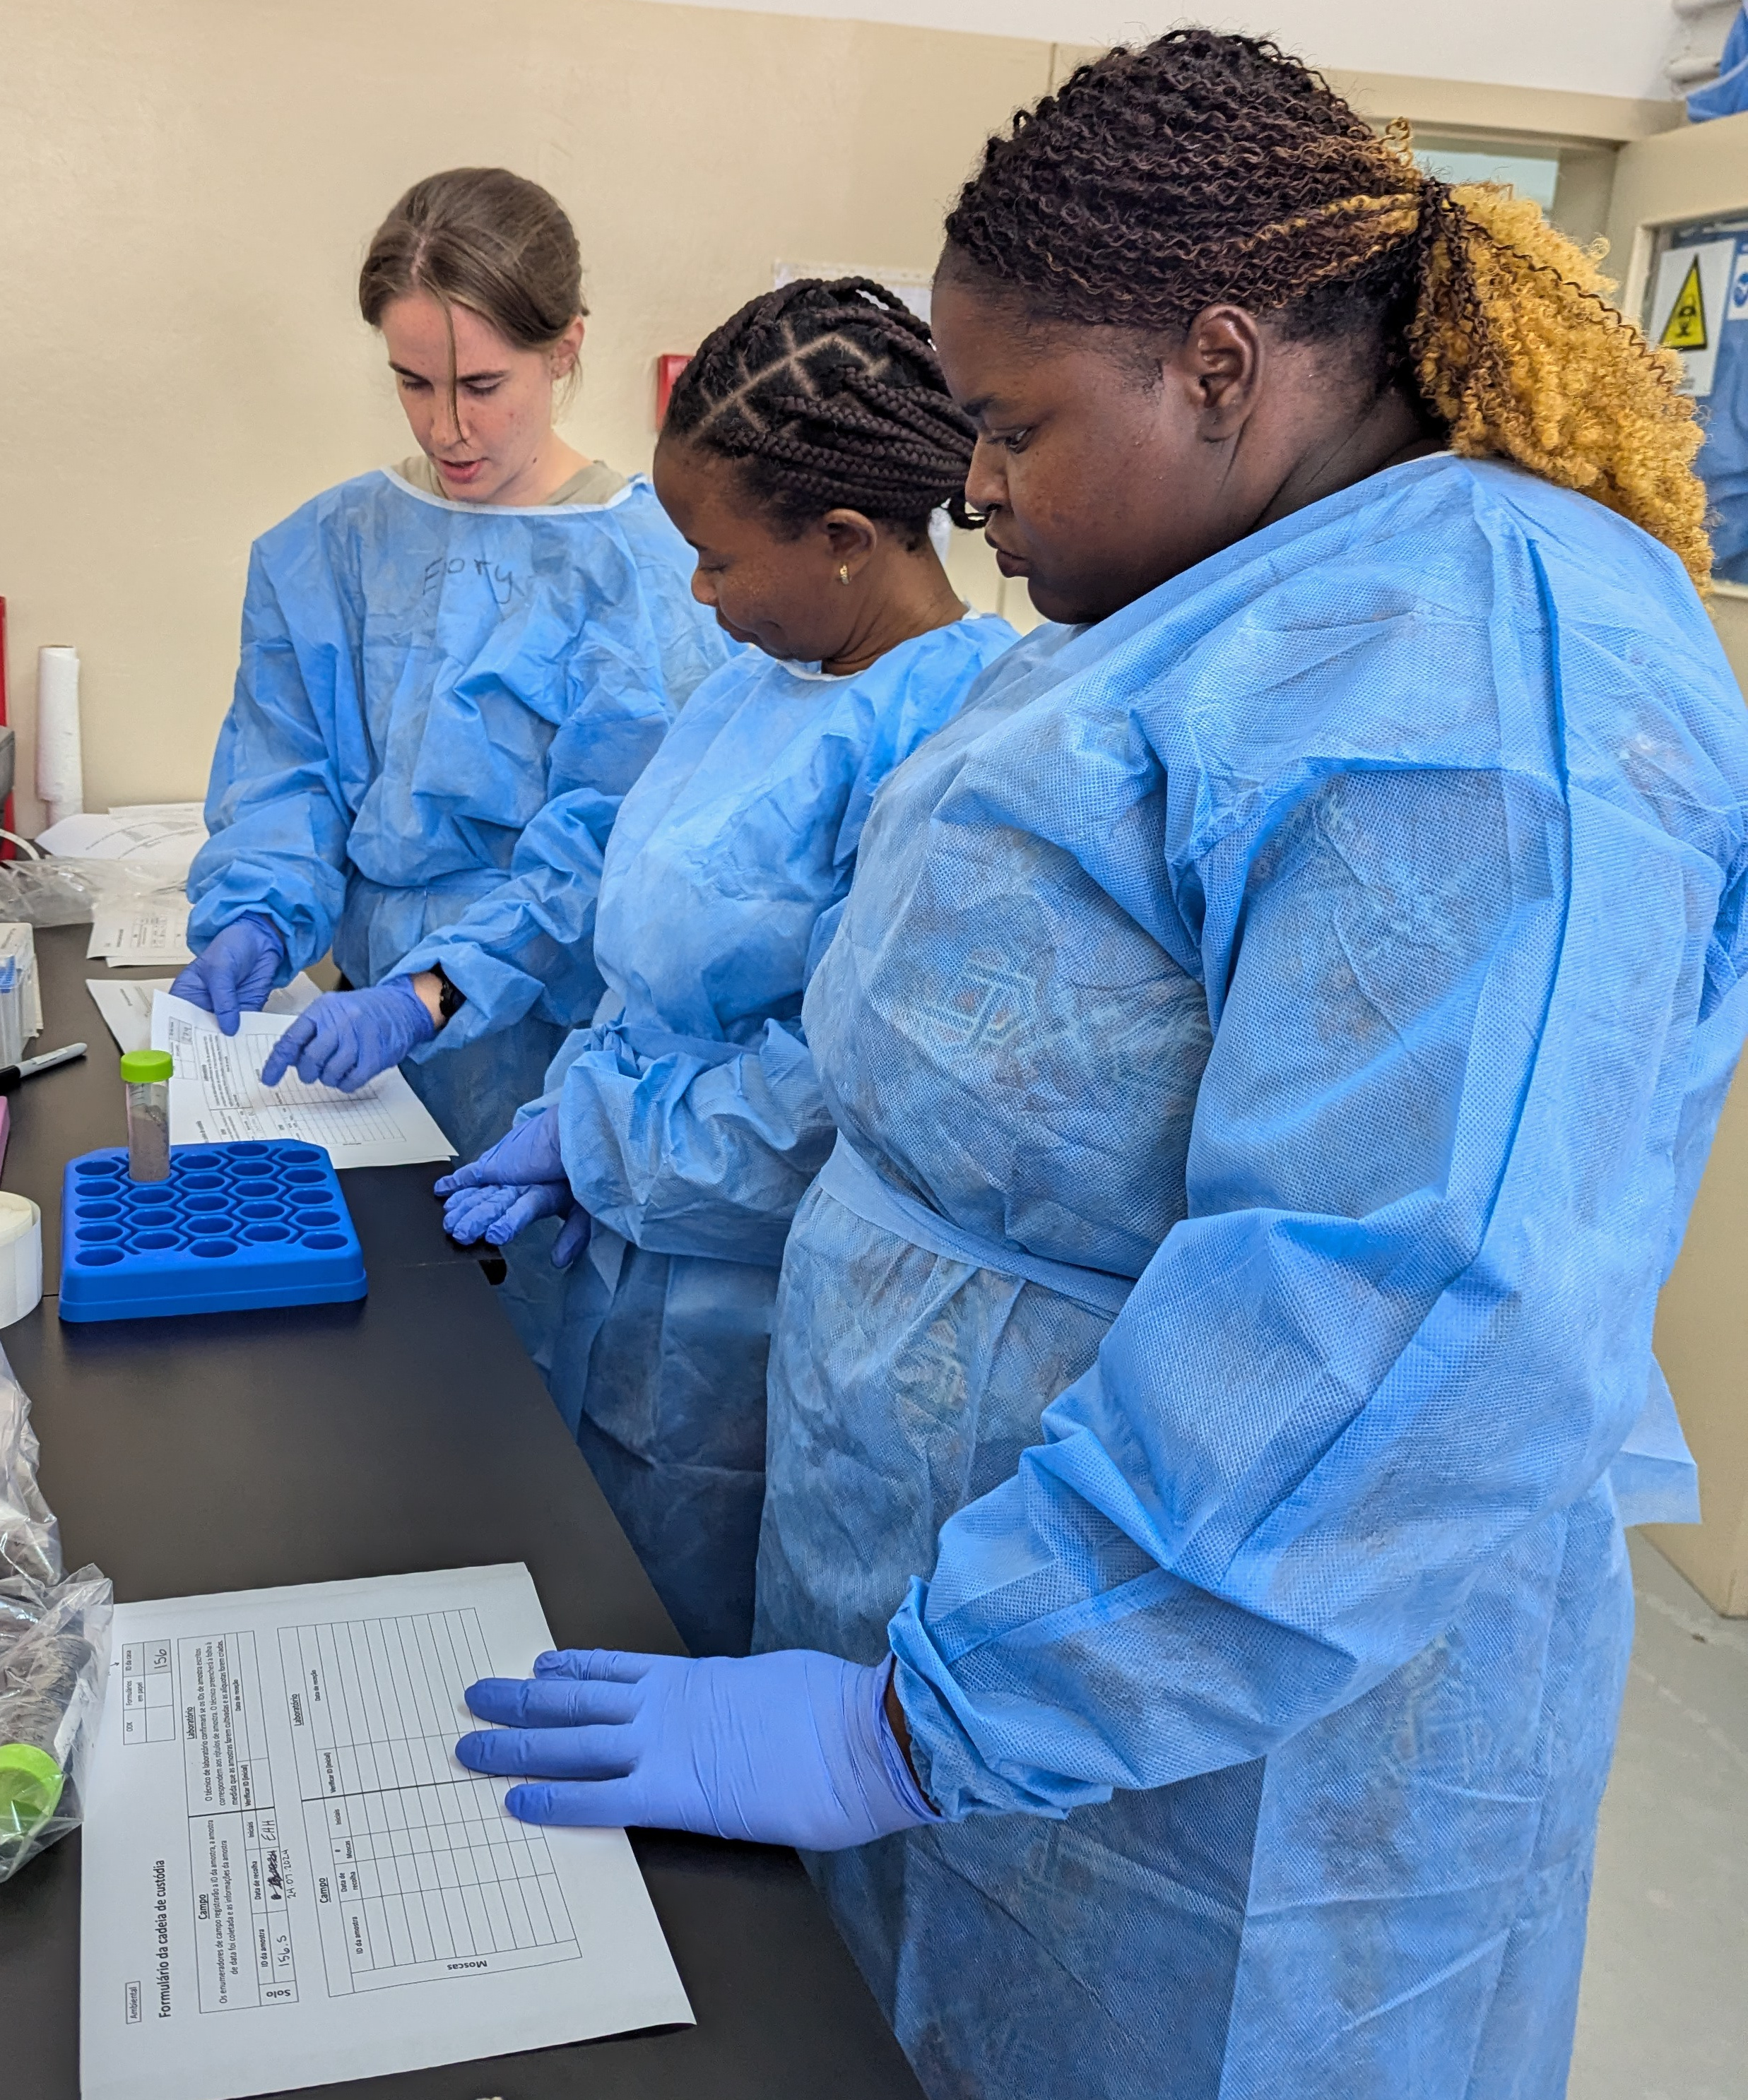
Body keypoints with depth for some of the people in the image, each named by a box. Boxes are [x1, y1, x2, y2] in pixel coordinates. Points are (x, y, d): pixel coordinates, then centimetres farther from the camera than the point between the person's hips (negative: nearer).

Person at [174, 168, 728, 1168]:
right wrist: (252, 916, -14)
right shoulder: (332, 545, 6)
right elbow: (281, 768, 5)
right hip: (365, 1021, 4)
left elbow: (604, 843, -17)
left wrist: (428, 995, -27)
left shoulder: (651, 567, -11)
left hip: (554, 1043, -4)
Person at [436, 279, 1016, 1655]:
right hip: (637, 1281, 8)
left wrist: (589, 1129, -13)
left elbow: (839, 1096, -26)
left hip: (755, 1347, -8)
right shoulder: (760, 684, 5)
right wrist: (566, 1127, 2)